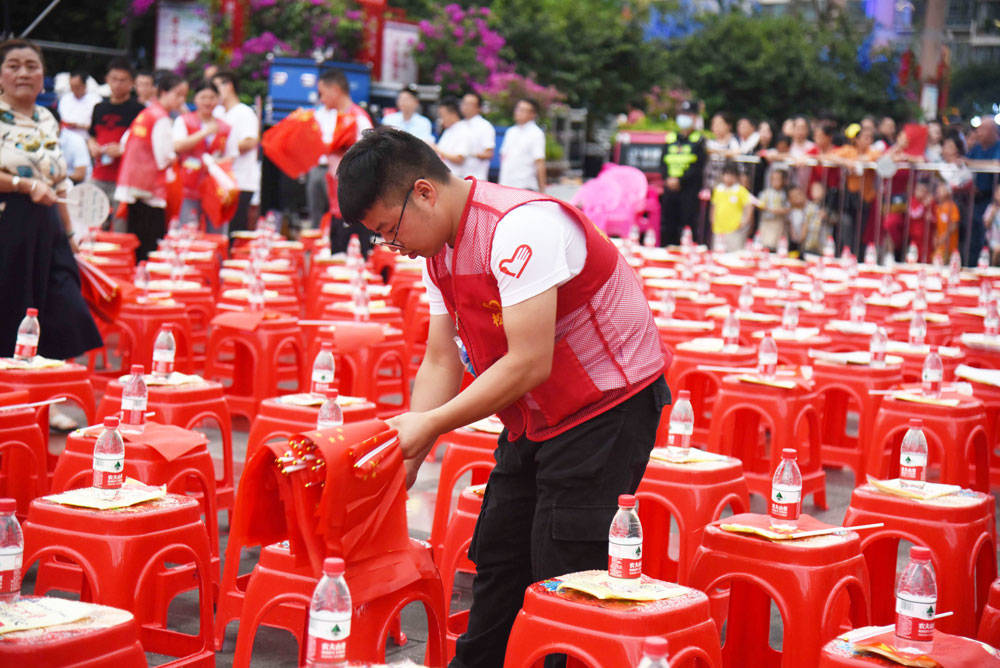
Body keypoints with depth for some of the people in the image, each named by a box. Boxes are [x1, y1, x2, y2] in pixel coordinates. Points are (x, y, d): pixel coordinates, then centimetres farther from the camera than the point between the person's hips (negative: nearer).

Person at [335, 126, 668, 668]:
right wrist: (407, 453, -6)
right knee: (496, 561, 14)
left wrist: (430, 425, -24)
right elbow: (440, 362, 6)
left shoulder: (522, 227, -27)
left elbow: (529, 364, -29)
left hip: (608, 407, -9)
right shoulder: (439, 248, 3)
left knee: (563, 579, -9)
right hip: (534, 417, 9)